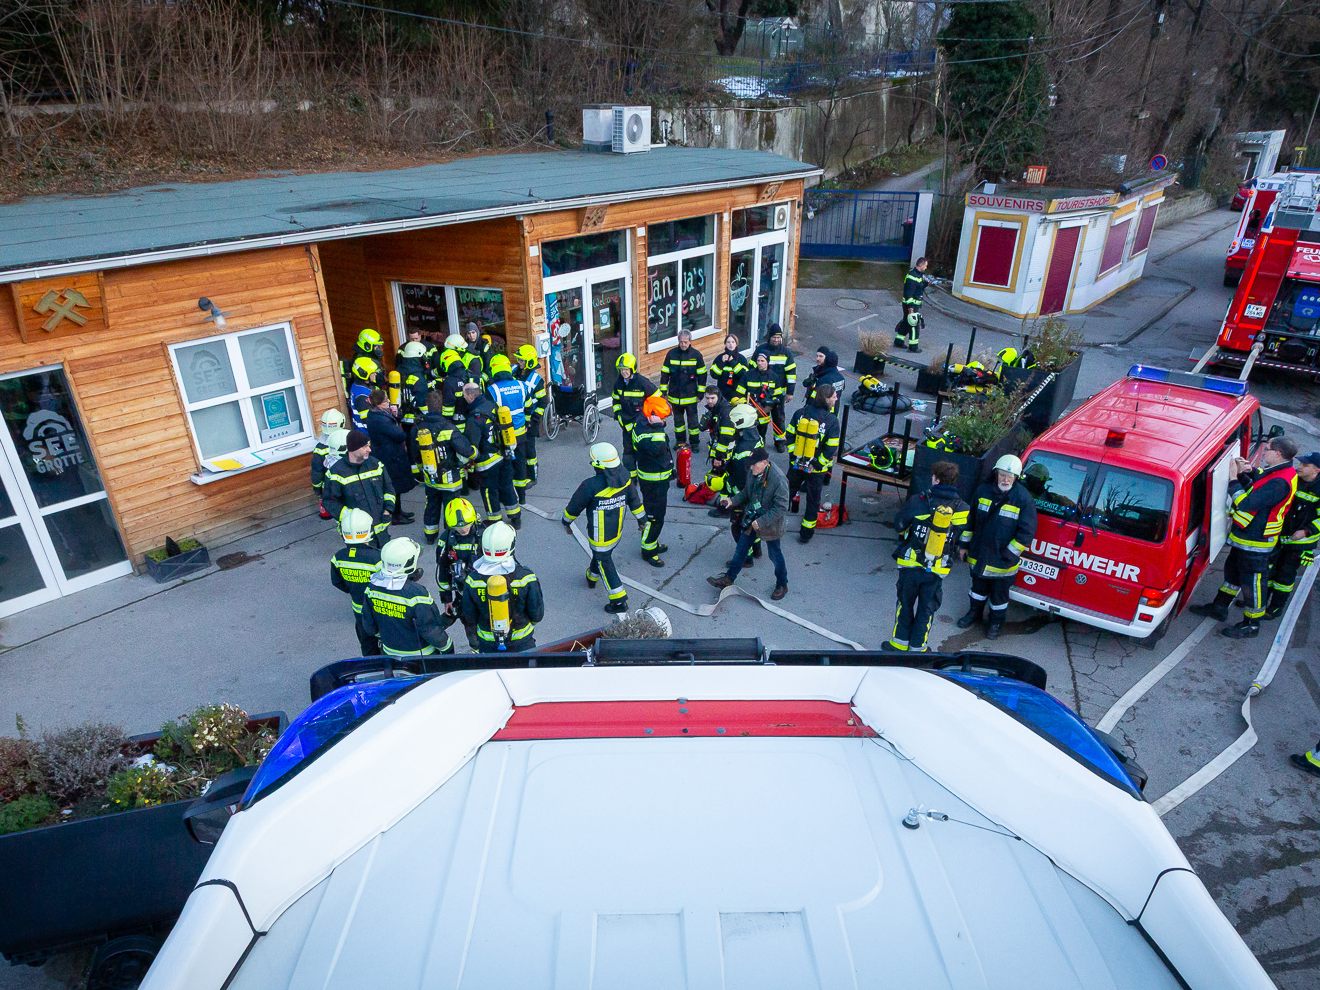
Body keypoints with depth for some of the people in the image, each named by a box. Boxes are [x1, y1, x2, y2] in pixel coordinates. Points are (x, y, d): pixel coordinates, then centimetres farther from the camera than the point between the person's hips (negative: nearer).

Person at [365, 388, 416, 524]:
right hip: (391, 457, -10)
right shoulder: (379, 419, -28)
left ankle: (398, 510, 36)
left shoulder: (375, 414, 4)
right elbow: (400, 435, -27)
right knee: (395, 485, 3)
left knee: (395, 485, 22)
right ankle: (396, 516, 16)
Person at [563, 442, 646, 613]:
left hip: (600, 536, -6)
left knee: (605, 563, 10)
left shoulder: (591, 485, -29)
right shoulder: (625, 477, -13)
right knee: (600, 554, 30)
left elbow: (574, 506, -13)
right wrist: (641, 518, 19)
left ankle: (619, 601, 13)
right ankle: (592, 577, 56)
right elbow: (634, 500, 3)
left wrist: (566, 521, 6)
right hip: (617, 531, 6)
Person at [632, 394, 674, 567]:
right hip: (652, 482, -10)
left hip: (660, 478, 10)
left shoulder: (650, 426, 5)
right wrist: (657, 428, -37)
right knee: (654, 516, -1)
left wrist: (669, 469, 27)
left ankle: (653, 542, 39)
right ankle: (648, 550, 12)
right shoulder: (642, 431, -25)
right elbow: (657, 449, -41)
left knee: (656, 512, 23)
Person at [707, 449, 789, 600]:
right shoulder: (752, 472, -8)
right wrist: (732, 501, -7)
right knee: (740, 550, 17)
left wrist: (761, 522, -24)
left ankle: (782, 585, 35)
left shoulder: (779, 479, -29)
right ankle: (728, 578, 33)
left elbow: (781, 508, -24)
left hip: (770, 524, -6)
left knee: (775, 556, 13)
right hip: (751, 520, 6)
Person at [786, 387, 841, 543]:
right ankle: (806, 533, 23)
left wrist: (793, 456, 5)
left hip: (796, 464, 3)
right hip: (816, 469, -3)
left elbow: (790, 436, -2)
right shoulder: (832, 420, -18)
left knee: (788, 492, 24)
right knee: (813, 500, 14)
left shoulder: (800, 413, -7)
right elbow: (831, 449, -18)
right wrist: (818, 465, -9)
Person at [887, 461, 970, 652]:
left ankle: (900, 643, 24)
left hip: (910, 564, -1)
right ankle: (917, 647, 24)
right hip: (937, 570, 1)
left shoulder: (918, 501, -15)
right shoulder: (962, 509, -7)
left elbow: (899, 525, -4)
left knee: (905, 604, 16)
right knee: (927, 608, 16)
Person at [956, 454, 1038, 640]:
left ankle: (996, 622, 36)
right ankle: (974, 613, 45)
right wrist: (964, 543, 9)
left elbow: (1027, 531, -13)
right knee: (978, 587, 23)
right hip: (978, 554, 3)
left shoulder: (1023, 498, -16)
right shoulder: (983, 490, -5)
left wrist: (1009, 554, -15)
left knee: (1000, 593, 15)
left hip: (1003, 560, -3)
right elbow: (971, 518, 6)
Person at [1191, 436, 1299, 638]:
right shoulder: (1275, 471, 2)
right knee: (1232, 570, 23)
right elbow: (1255, 487, 15)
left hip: (1255, 542, -10)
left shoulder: (1280, 483, -29)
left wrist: (1234, 478, -23)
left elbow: (1246, 503, -33)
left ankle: (1251, 625, 21)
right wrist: (1247, 472, -3)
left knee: (1252, 582, 5)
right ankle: (1219, 608, 39)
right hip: (1244, 537, 10)